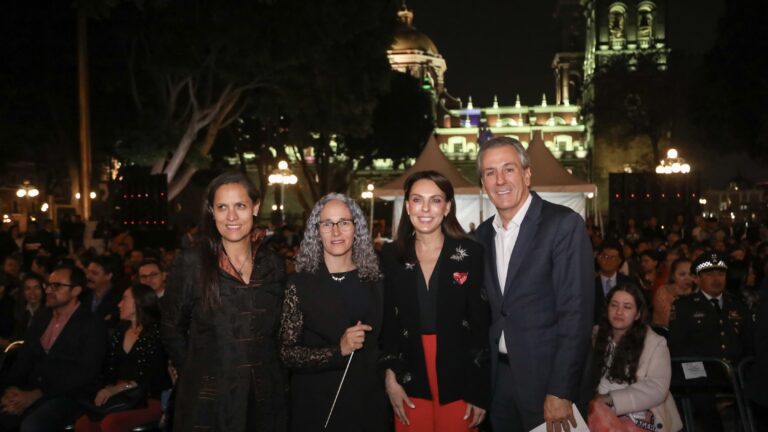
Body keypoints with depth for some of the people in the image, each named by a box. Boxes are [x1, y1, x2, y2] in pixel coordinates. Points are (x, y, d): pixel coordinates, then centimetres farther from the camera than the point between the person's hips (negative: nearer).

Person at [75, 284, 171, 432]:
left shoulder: (155, 332, -5)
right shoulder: (120, 331, 16)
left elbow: (150, 378, -13)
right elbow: (111, 369, 9)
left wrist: (116, 389, -18)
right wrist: (108, 390, -9)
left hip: (150, 400, -6)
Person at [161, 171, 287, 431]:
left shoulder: (273, 264, 2)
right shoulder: (191, 263, -8)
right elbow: (171, 329, 0)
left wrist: (272, 374, 6)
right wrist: (194, 374, 1)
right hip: (209, 401, -3)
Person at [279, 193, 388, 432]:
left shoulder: (374, 281, 1)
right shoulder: (300, 284, -8)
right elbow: (287, 353, -11)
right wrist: (338, 350, -21)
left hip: (369, 403, 3)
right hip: (317, 406, -2)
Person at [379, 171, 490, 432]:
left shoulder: (470, 253, -6)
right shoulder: (391, 255, 1)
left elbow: (482, 325, -5)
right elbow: (386, 322, 5)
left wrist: (481, 391, -6)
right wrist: (390, 376, -2)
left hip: (458, 383, -2)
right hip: (410, 383, 2)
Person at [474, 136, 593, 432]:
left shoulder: (564, 225, -13)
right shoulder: (483, 234, 6)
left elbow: (576, 312, -16)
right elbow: (489, 310, 11)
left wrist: (561, 392, -19)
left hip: (545, 376, -5)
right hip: (499, 375, 5)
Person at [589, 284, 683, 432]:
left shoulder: (655, 343, 1)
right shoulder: (595, 336, 12)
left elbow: (656, 389, -11)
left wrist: (611, 401, -18)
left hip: (638, 418, -3)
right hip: (600, 414, 3)